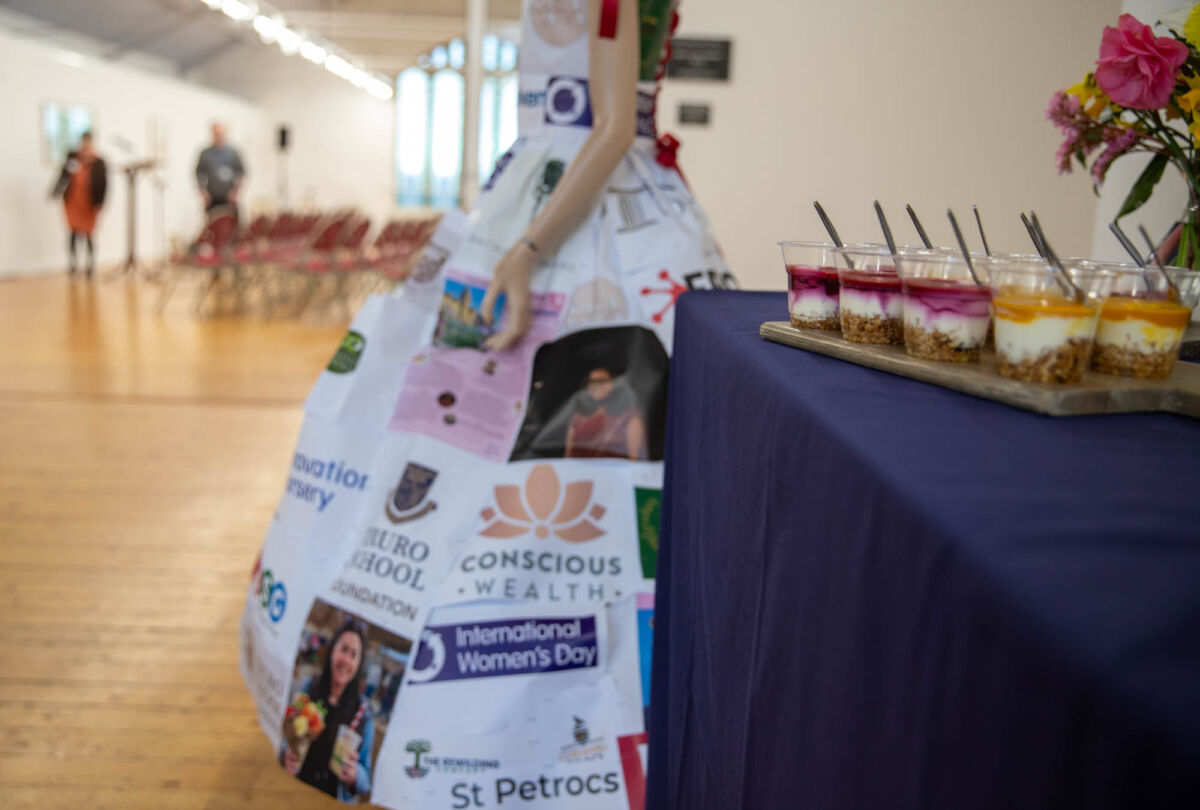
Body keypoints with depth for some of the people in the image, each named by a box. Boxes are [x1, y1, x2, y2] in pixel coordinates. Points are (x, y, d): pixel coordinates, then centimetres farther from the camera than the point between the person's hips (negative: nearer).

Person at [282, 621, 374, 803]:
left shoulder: (363, 714, -4)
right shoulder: (308, 689, 2)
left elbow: (367, 777, 2)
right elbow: (288, 741, 12)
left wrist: (355, 776, -18)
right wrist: (288, 759, -7)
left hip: (337, 804, -1)